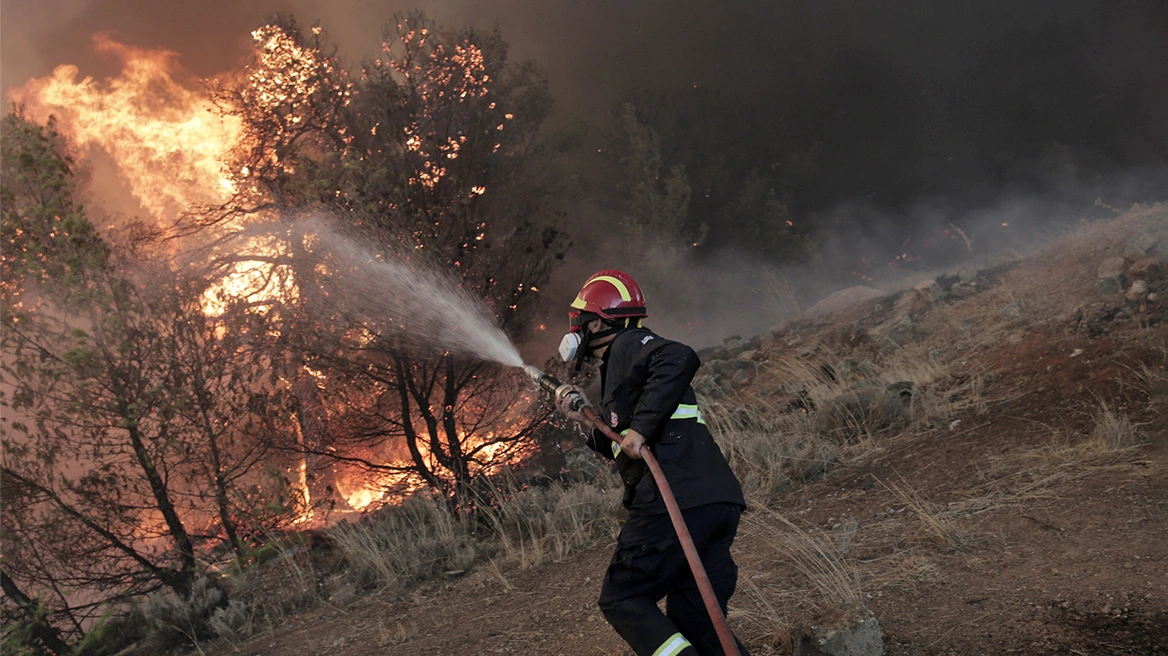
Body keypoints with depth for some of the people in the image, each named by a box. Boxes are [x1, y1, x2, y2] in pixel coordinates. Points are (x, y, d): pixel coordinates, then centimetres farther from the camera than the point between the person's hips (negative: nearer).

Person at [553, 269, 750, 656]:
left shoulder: (626, 345, 2)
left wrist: (641, 426, -23)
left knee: (622, 601, 1)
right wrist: (588, 420, 27)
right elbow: (623, 451, 33)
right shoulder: (620, 366, 30)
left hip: (677, 502, -10)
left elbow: (679, 359, -22)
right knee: (692, 620, 12)